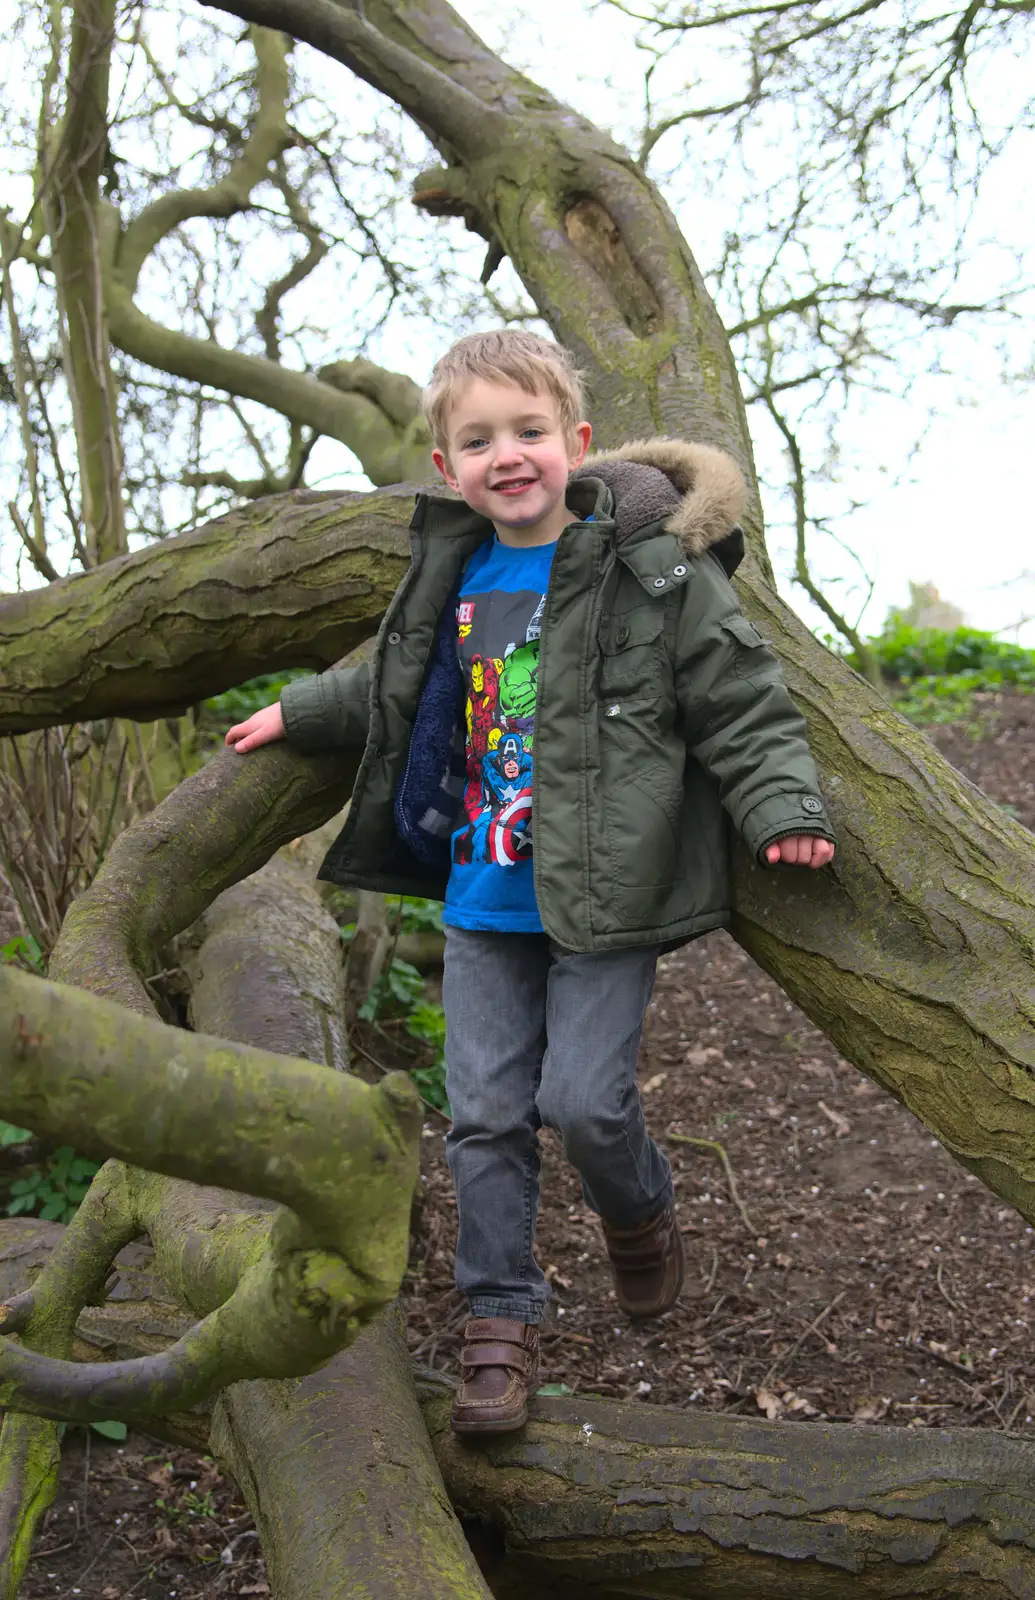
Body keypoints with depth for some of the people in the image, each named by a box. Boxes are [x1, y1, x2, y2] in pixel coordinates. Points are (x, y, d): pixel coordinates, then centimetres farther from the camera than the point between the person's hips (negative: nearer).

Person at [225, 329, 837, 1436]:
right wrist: (298, 714, 34)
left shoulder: (655, 567, -10)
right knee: (485, 1112, 5)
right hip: (483, 899, 5)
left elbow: (742, 703, -8)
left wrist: (782, 809, -21)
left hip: (606, 897, -5)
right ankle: (501, 1321, 20)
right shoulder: (454, 576, 7)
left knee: (582, 1099, -5)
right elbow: (397, 686, 26)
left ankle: (638, 1211, 31)